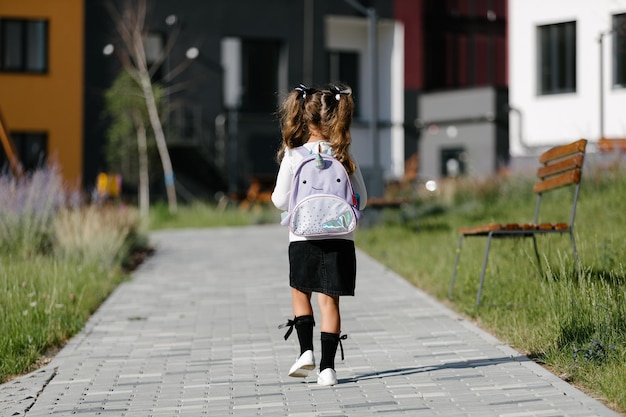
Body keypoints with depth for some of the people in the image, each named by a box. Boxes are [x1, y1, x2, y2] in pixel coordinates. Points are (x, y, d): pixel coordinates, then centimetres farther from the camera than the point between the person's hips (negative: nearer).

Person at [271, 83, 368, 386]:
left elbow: (280, 201, -3)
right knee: (329, 300, 4)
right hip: (340, 238, 1)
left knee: (300, 293, 19)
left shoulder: (292, 156, -5)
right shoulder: (344, 156, -1)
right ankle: (327, 367, 2)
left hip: (303, 238, -1)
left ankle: (306, 351, 7)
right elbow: (361, 199, 4)